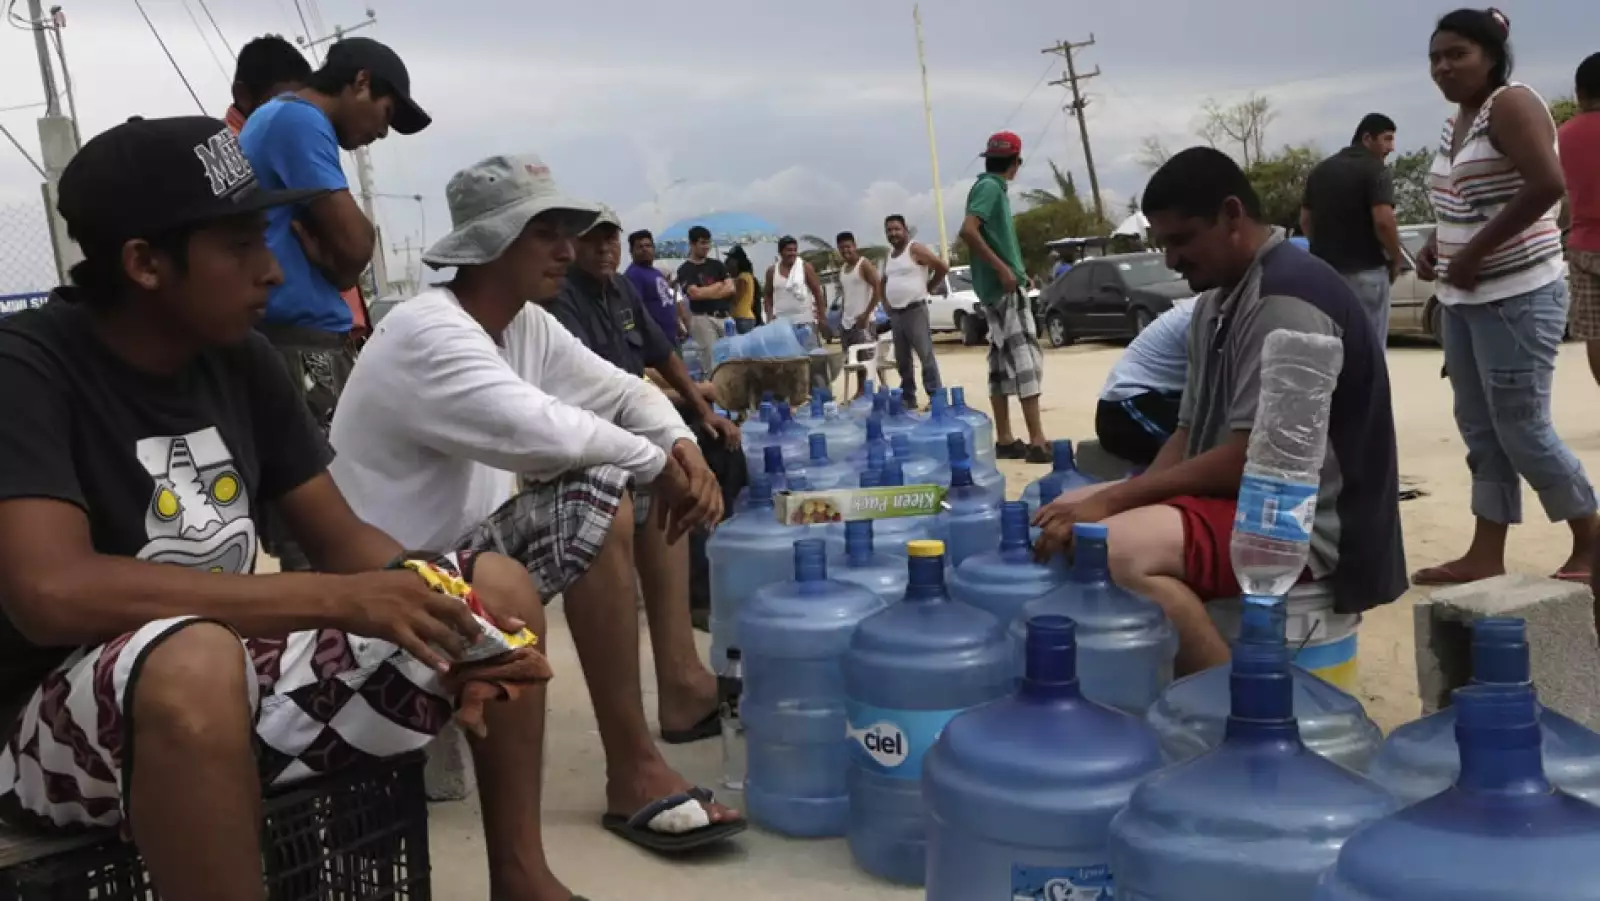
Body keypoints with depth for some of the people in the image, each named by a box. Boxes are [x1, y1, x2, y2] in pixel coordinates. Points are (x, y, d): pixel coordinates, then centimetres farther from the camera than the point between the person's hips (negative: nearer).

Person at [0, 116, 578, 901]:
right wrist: (344, 601, -32)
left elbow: (342, 540, 4)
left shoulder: (239, 358, 2)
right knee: (196, 661, -40)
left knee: (501, 585, -1)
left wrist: (452, 624, -17)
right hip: (71, 718, -6)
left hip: (245, 679, 7)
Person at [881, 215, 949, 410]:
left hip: (915, 311, -7)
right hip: (895, 314, 7)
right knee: (902, 360, 9)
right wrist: (886, 304, 16)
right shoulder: (888, 256, 16)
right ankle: (908, 398, 15)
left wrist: (929, 288, -1)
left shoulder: (915, 249, -6)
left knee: (926, 355, -9)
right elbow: (884, 282, 30)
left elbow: (943, 267, -10)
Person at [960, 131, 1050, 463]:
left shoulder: (991, 187, 16)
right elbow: (968, 230, -25)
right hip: (1005, 287, -10)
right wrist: (1002, 268, -24)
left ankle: (1005, 440, 12)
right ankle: (1037, 441, -15)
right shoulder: (991, 187, -12)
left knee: (1004, 362, 9)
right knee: (1025, 359, -12)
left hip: (998, 288, 10)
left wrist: (1014, 270, 20)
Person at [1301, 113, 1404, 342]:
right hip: (1366, 272, -6)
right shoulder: (1375, 170, -11)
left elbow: (1305, 220, 15)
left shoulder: (1321, 169, 12)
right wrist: (1396, 259, -8)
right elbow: (1383, 221, -21)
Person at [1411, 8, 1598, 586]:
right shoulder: (1457, 120, 14)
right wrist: (1436, 248, 8)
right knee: (1479, 428, 8)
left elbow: (1547, 184, -24)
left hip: (1517, 296, -9)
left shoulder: (1511, 105, -11)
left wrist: (1476, 253, -21)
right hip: (1464, 298, 9)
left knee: (1521, 428, -6)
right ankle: (1486, 555, 12)